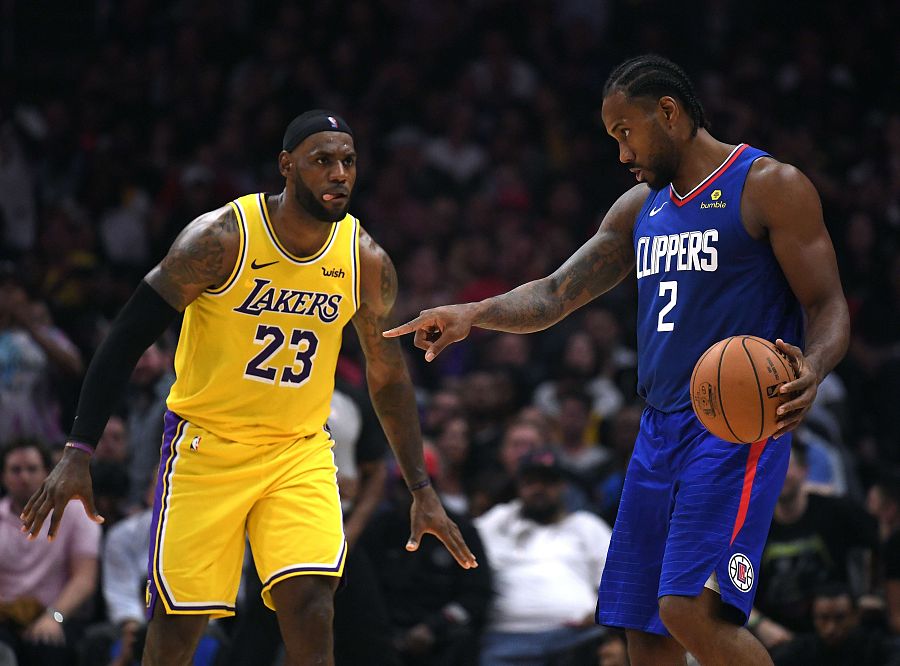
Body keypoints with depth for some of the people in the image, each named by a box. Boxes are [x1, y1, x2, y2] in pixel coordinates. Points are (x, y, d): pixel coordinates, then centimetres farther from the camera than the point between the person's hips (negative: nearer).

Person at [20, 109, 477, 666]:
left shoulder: (367, 261, -6)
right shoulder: (222, 238, -17)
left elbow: (388, 377, 9)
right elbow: (129, 338, -12)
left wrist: (422, 490, 8)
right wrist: (79, 453, -17)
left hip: (301, 449, 2)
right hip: (207, 444, -2)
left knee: (311, 608, -16)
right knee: (178, 621, -2)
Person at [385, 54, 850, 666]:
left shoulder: (769, 186, -4)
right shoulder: (640, 208, 17)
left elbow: (828, 306, -8)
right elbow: (555, 295, 17)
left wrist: (811, 369, -29)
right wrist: (473, 314, -1)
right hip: (661, 427, 7)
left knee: (691, 609, -23)